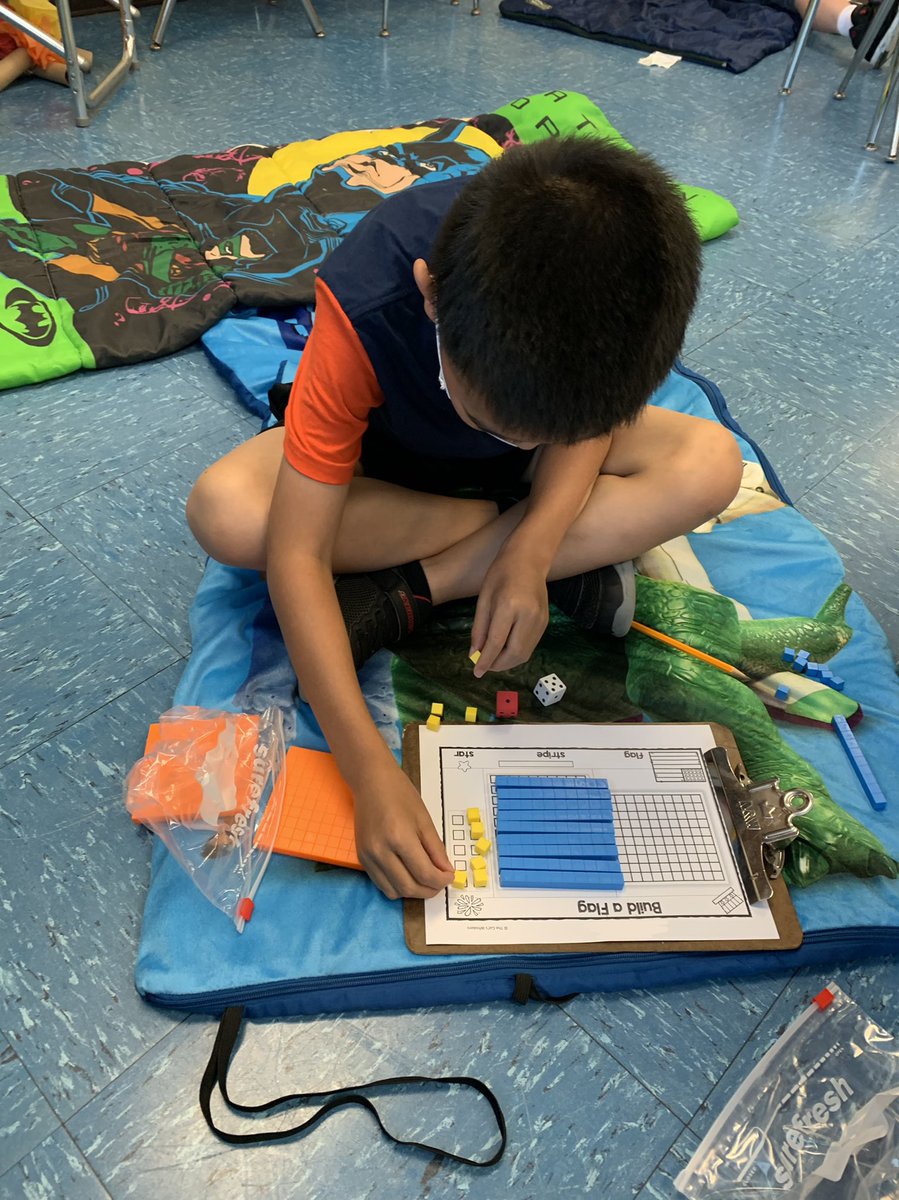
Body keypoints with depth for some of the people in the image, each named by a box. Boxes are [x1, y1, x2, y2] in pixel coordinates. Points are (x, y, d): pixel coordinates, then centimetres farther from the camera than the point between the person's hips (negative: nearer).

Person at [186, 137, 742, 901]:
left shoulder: (620, 268, -31)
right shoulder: (365, 308, -38)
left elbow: (590, 420, -14)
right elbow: (297, 556, -36)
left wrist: (530, 553, -33)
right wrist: (371, 771, -43)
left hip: (547, 474, 2)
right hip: (386, 460, -1)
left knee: (711, 464, -25)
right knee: (224, 512, -30)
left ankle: (406, 594, -21)